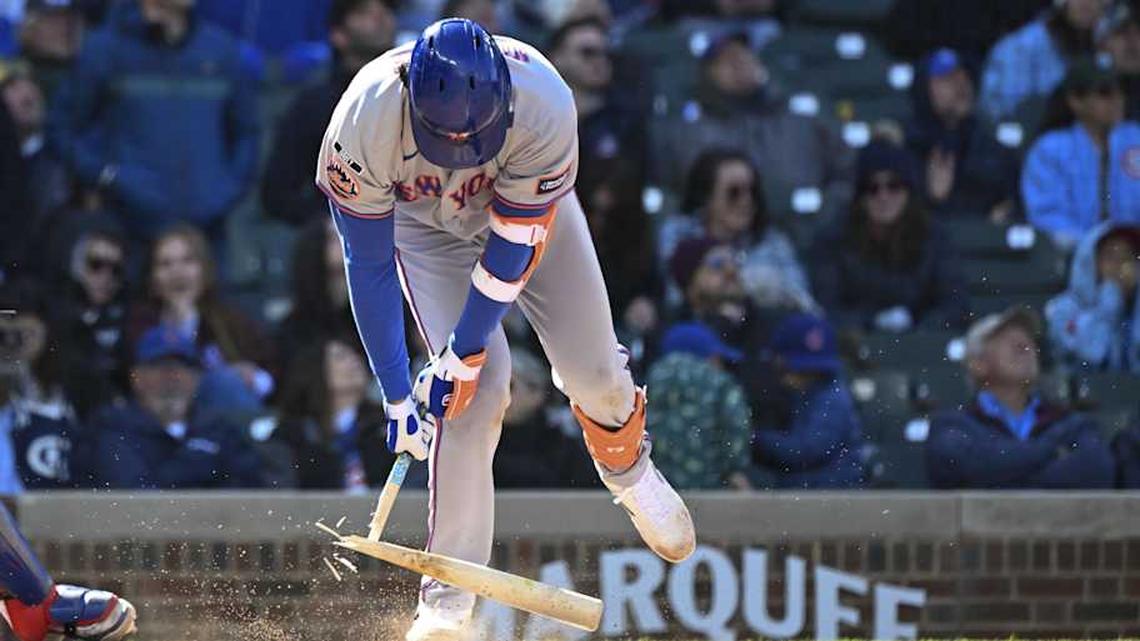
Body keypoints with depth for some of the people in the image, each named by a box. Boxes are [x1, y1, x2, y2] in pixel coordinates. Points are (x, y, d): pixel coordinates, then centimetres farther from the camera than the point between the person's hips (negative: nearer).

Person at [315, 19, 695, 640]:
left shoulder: (544, 106, -40)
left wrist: (461, 355, -24)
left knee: (593, 371, 1)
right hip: (422, 219, -1)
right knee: (482, 384, -18)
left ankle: (627, 469, 38)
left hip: (529, 207, 1)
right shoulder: (364, 121, -38)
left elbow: (513, 245, -28)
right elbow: (368, 267, -27)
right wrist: (397, 396, -26)